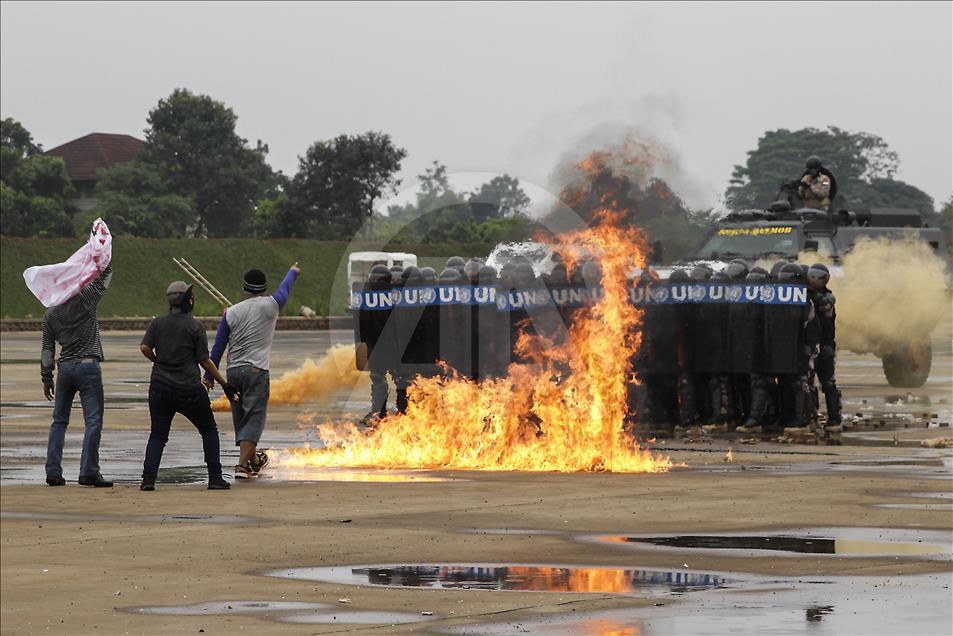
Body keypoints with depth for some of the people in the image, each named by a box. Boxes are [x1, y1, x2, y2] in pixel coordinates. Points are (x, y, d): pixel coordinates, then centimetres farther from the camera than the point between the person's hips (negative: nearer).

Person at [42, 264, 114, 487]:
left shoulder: (51, 314, 8)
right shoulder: (84, 301, -6)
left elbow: (47, 349, 9)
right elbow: (105, 275, 1)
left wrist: (47, 377, 15)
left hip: (64, 368, 5)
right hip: (88, 366, -5)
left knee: (59, 421, 12)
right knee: (93, 420, -4)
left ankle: (53, 471, 7)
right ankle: (89, 472, -11)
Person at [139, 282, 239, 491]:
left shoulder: (157, 323, 3)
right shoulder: (195, 327, -5)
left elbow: (145, 348, -6)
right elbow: (204, 361, -4)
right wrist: (225, 385, 4)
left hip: (160, 387, 2)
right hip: (190, 390, -2)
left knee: (158, 435, 8)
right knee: (209, 430, 14)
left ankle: (149, 478, -10)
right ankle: (215, 479, 9)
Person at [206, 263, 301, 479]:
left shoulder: (231, 312, 5)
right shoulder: (270, 306, -1)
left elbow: (218, 346, 7)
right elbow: (284, 289, 22)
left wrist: (209, 376, 15)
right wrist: (293, 272, 44)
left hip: (233, 371, 4)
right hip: (256, 370, -4)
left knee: (241, 419, 16)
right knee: (253, 419, -5)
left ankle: (253, 460, 32)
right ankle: (242, 466, -16)